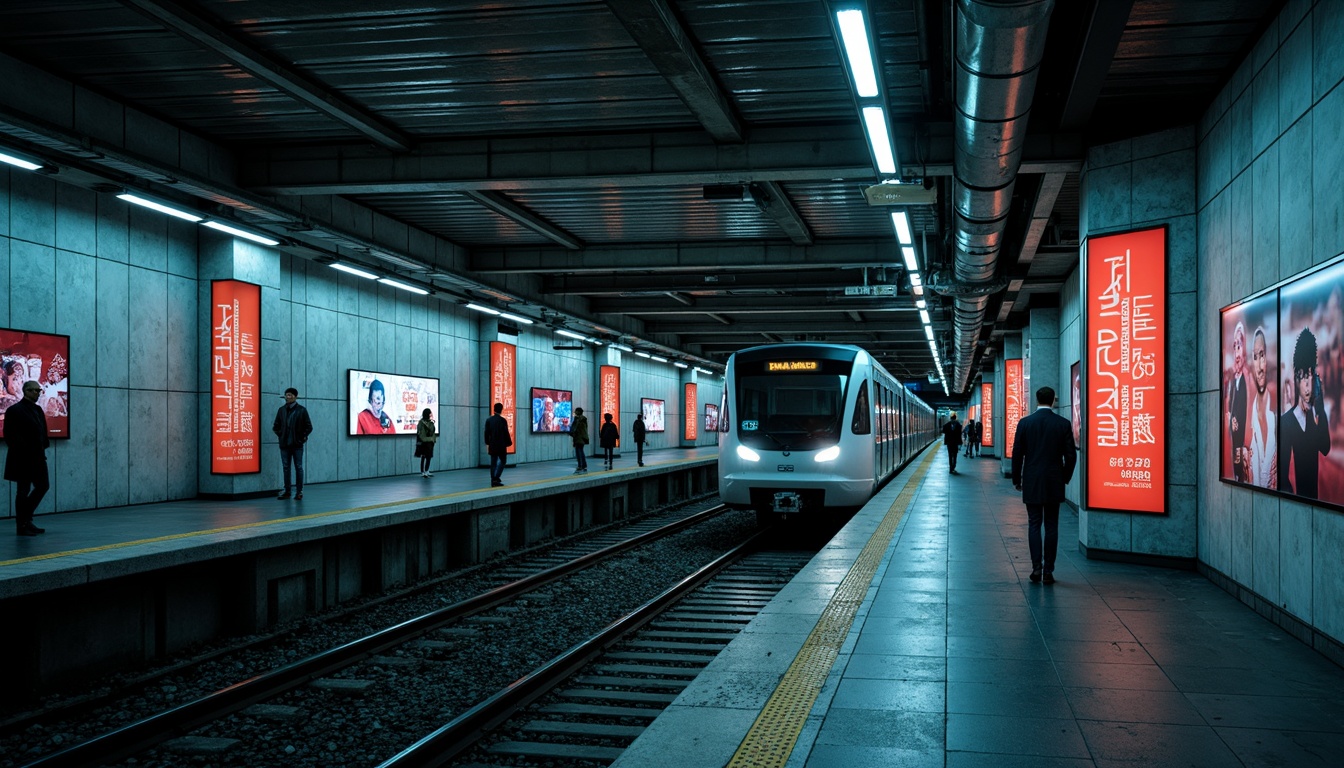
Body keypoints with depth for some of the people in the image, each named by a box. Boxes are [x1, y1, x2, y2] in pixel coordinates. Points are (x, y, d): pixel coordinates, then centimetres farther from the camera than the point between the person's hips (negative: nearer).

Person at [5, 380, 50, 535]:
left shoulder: (38, 410, 13)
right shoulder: (15, 410, -10)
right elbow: (10, 436, -16)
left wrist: (44, 446, 5)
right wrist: (23, 450, -18)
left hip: (37, 457, 8)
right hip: (22, 458, -8)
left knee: (43, 486, 11)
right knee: (23, 490, 0)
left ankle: (26, 518, 23)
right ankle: (22, 526, 9)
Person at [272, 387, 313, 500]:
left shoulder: (302, 410, -2)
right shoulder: (281, 410, 7)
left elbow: (309, 427, -1)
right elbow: (275, 426, 12)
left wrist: (302, 437, -5)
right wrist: (280, 435, 2)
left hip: (297, 444, -3)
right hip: (284, 444, 3)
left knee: (298, 467, 1)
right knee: (285, 468, 6)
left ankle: (299, 491, 6)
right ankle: (286, 491, 12)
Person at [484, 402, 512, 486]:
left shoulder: (489, 420, 1)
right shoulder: (503, 420, -13)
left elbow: (486, 433, 6)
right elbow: (506, 433, -11)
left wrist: (487, 443, 15)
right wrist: (508, 443, 0)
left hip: (492, 445, 4)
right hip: (501, 445, -4)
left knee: (493, 462, 10)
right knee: (502, 460, 7)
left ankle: (493, 481, 9)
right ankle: (496, 478, -7)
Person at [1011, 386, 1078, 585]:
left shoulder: (1024, 423, -3)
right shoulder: (1064, 424, -3)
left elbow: (1017, 454, -2)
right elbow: (1071, 455, -2)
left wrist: (1016, 480, 10)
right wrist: (1065, 478, 13)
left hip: (1032, 484, 0)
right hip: (1054, 484, 0)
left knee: (1034, 525, 6)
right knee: (1051, 526, 6)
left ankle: (1036, 567, -2)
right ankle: (1048, 571, 6)